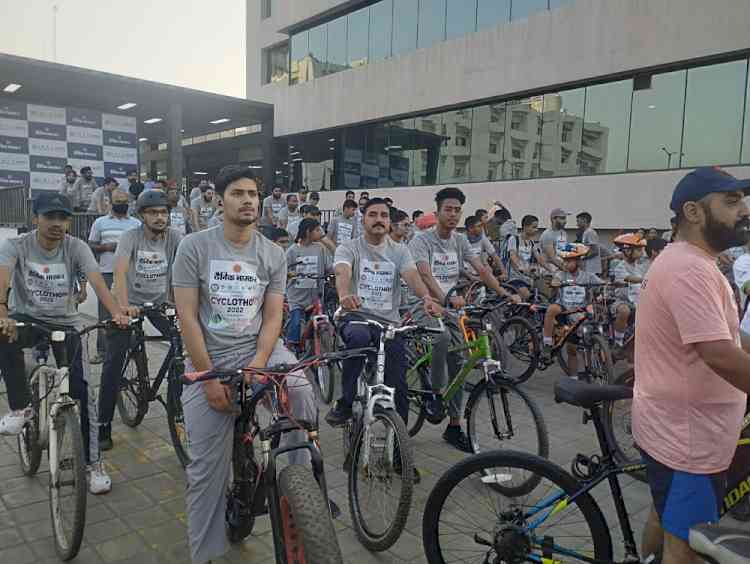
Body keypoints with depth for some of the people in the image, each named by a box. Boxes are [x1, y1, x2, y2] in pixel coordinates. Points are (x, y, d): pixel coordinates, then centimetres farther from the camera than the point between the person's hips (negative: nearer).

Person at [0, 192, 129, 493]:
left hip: (67, 324, 0)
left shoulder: (77, 247, -11)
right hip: (27, 319, 0)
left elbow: (98, 282, -25)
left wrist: (117, 313, -44)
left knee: (82, 390, -11)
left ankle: (93, 463, 3)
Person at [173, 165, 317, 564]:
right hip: (208, 358, -1)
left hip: (257, 350, 2)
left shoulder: (273, 254, 1)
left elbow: (272, 317, -1)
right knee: (207, 466, 2)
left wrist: (256, 366, -17)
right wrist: (210, 377, -14)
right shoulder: (194, 247, -7)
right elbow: (187, 317, -10)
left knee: (300, 390, -29)